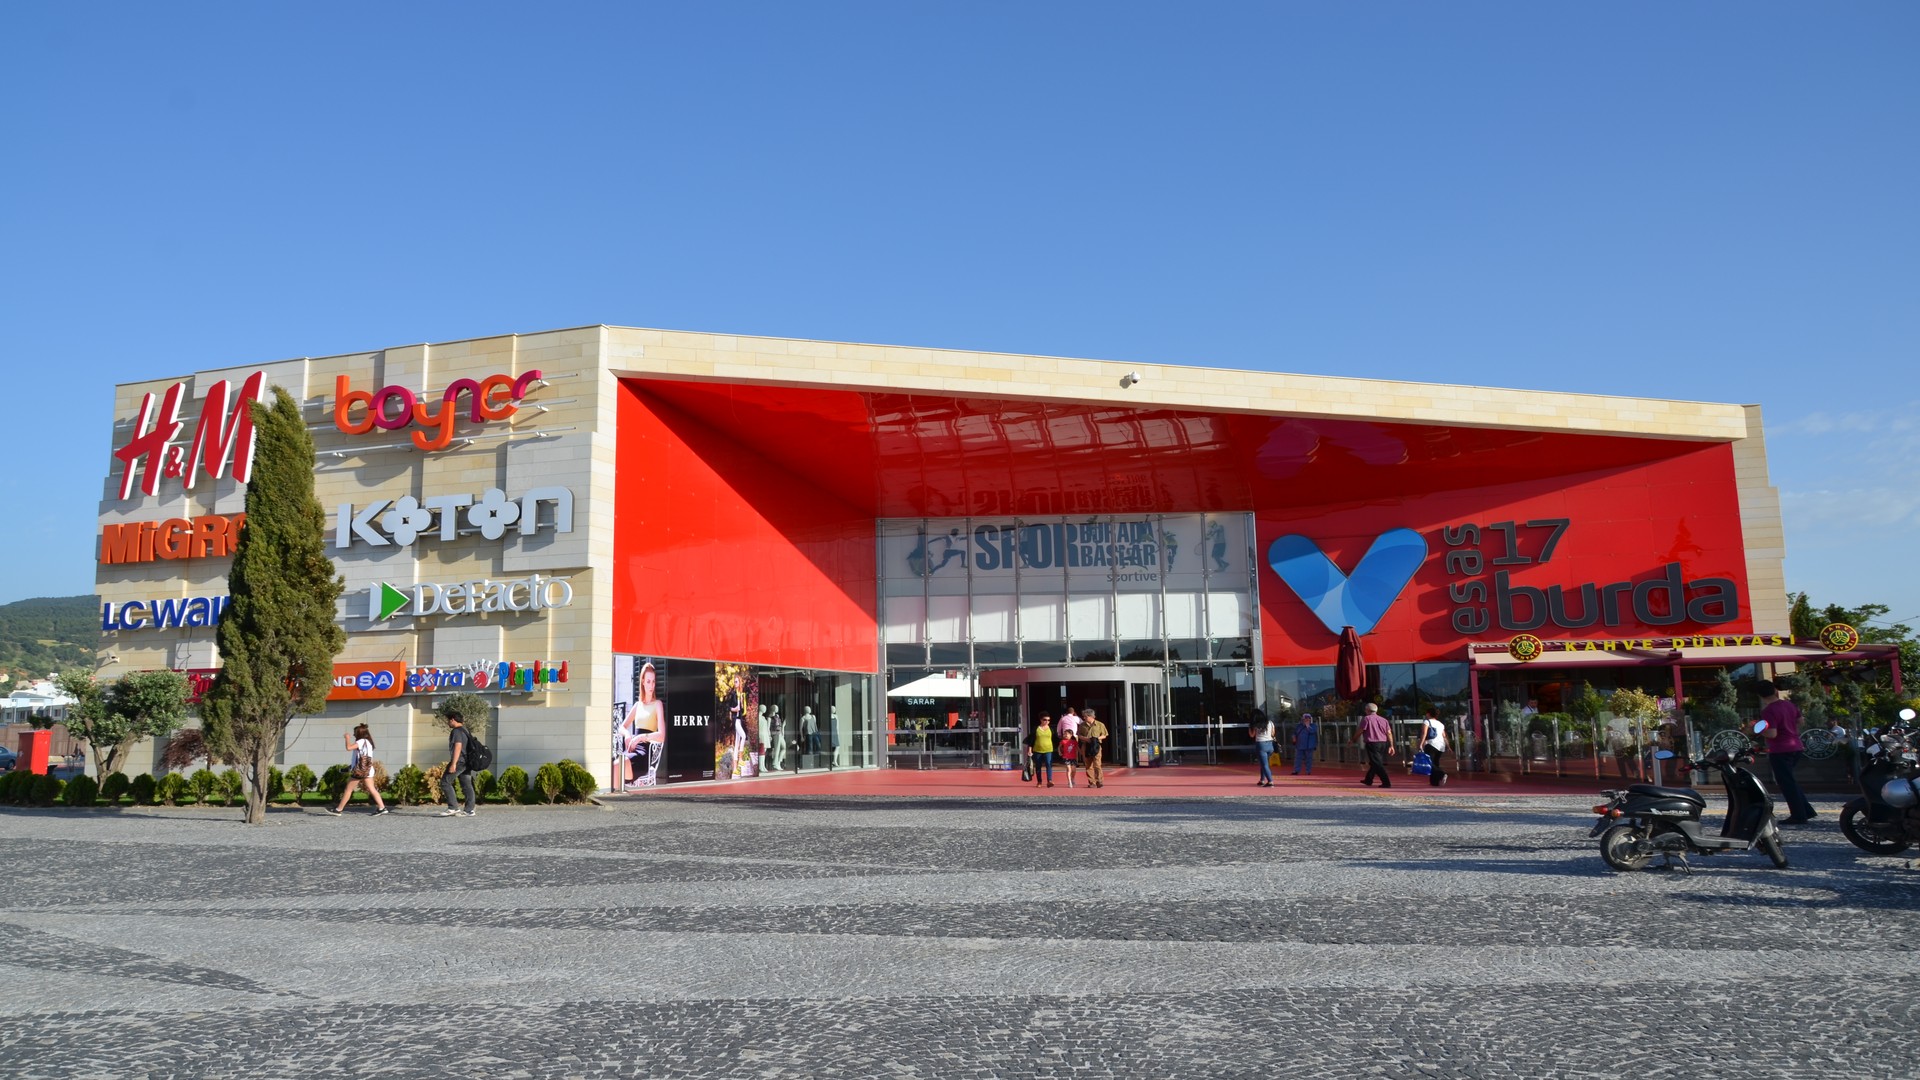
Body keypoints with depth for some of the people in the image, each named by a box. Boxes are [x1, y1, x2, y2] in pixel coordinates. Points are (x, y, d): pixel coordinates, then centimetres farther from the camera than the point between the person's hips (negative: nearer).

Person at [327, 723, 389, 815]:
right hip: (367, 770, 8)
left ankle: (338, 810, 11)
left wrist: (347, 738, -8)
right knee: (372, 789, 2)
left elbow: (349, 747, -23)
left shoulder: (362, 741, -12)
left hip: (359, 770, -8)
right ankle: (381, 807, -7)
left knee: (348, 790, 3)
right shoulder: (368, 742, 17)